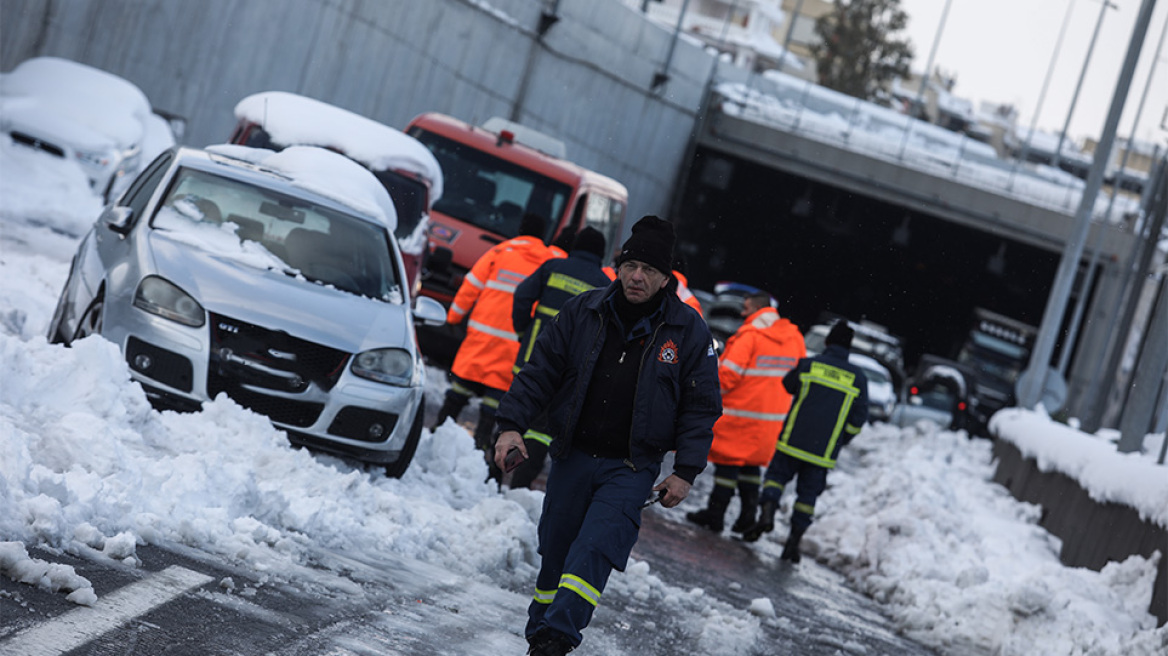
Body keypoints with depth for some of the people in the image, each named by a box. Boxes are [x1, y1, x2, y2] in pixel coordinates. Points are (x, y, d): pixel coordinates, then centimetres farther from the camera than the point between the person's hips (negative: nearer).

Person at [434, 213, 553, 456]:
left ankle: (442, 423, 14)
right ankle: (482, 437, 3)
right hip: (516, 342, 0)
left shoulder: (500, 252, 1)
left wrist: (454, 315, 11)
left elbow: (472, 286, 2)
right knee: (497, 385, 6)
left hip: (483, 331, 0)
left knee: (464, 378, 10)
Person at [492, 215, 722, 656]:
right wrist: (512, 424, -5)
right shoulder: (583, 312, 2)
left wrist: (686, 471, -6)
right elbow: (540, 371, 6)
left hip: (631, 470, -3)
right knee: (555, 552, 9)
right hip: (573, 456, 3)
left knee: (593, 550, -19)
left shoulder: (688, 332, -2)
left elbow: (701, 406, 1)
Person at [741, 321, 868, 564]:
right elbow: (859, 417, 3)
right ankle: (794, 539, 7)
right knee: (808, 491, 10)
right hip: (824, 451, 1)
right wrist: (838, 441, 14)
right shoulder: (858, 377, 1)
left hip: (794, 439, -1)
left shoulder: (808, 365, -3)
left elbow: (786, 387, 14)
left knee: (777, 474, 12)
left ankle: (767, 511, -14)